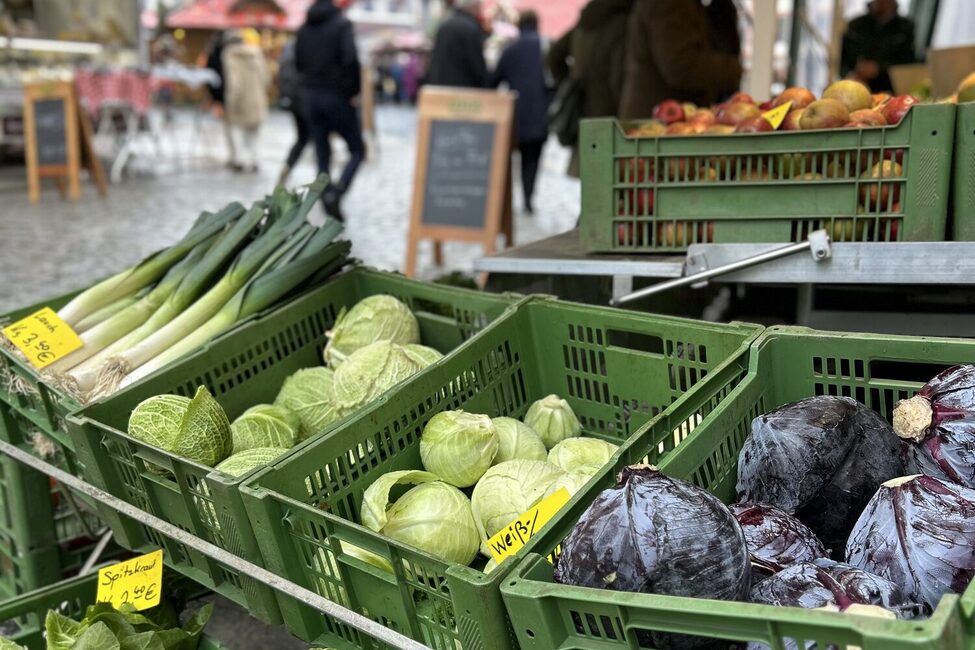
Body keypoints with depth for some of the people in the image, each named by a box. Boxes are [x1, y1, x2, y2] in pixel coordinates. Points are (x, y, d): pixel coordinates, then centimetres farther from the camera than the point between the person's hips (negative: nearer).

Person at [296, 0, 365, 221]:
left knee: (322, 155, 11)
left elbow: (298, 62, 14)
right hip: (337, 96, -6)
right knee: (357, 150, 5)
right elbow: (350, 59, -21)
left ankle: (327, 195, 7)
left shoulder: (305, 27, 10)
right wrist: (355, 90, -11)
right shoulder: (342, 24, -11)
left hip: (310, 95, 6)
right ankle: (336, 193, -15)